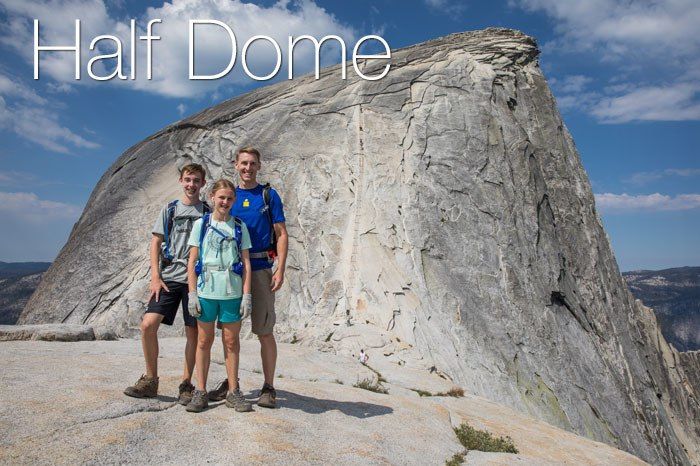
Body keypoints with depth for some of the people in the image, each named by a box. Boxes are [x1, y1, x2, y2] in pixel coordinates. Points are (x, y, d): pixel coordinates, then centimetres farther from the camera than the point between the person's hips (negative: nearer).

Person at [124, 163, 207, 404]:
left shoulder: (208, 213, 8)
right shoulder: (169, 210, 11)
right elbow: (155, 243, 8)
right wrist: (155, 277, -2)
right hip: (168, 278, 1)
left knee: (193, 332, 1)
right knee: (148, 324, -9)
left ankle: (186, 384, 14)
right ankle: (150, 380, 7)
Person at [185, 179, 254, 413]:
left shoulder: (239, 227, 7)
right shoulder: (201, 224, 6)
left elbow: (246, 263, 4)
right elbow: (192, 261, 3)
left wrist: (247, 295, -3)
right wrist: (192, 293, -4)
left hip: (232, 292, 0)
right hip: (206, 290, 0)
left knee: (231, 341, 7)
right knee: (204, 340, 8)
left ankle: (233, 392, 17)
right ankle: (200, 392, 17)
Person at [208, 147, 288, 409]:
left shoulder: (269, 195, 2)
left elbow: (282, 235, -1)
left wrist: (280, 270, -11)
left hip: (260, 270, -3)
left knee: (264, 331, -1)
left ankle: (269, 388, 10)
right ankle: (231, 381, 24)